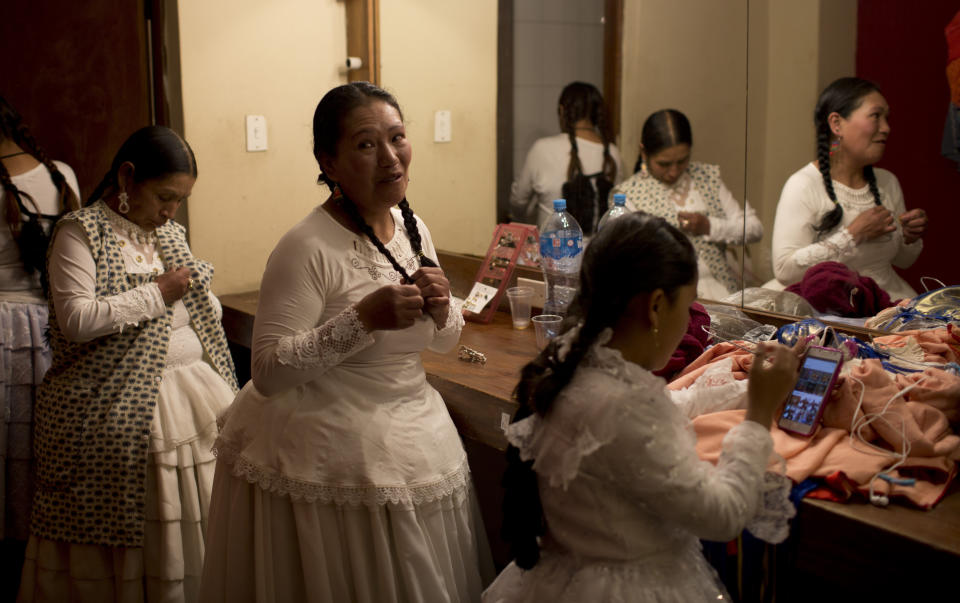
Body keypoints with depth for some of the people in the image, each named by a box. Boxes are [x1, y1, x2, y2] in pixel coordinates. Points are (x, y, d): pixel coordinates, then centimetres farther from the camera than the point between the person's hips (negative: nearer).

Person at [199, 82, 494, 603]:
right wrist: (363, 318, -30)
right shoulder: (307, 247, -19)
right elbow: (268, 373, -23)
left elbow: (444, 343, 15)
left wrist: (440, 310, -8)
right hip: (332, 458, -7)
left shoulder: (412, 227, 4)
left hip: (415, 438, 7)